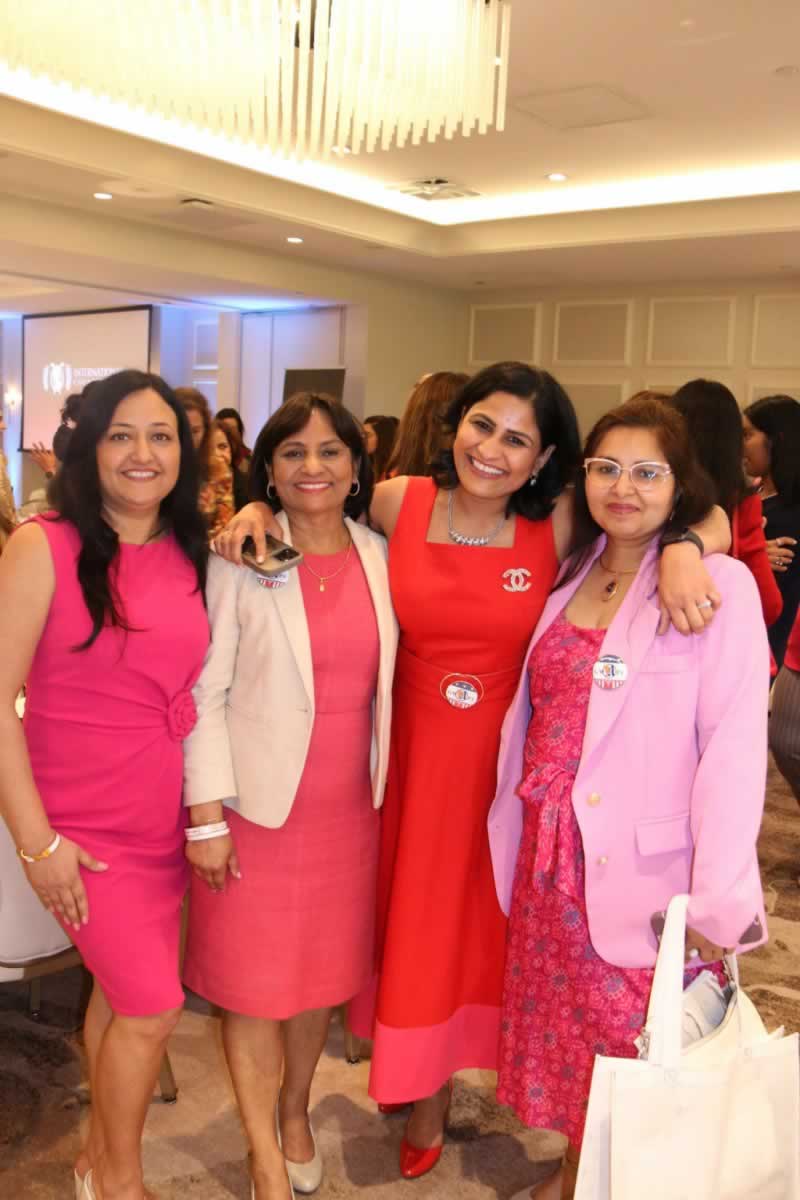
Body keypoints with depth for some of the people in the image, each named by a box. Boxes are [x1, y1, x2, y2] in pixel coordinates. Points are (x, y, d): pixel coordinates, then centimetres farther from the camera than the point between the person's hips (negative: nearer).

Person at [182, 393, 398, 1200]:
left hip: (349, 807, 4)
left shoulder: (381, 558, 2)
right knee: (254, 981, 8)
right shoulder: (239, 560, -10)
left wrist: (383, 788, 6)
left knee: (323, 972, 17)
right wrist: (206, 813, -12)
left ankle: (296, 1113, 42)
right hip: (256, 803, -3)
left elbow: (380, 682, 8)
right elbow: (205, 692, -10)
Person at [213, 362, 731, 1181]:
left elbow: (711, 519, -8)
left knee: (478, 919, 17)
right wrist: (257, 509, -9)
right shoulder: (397, 503, -8)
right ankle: (418, 1080, 43)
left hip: (504, 758, -1)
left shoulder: (559, 526, -12)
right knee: (412, 912, 16)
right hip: (411, 750, 1)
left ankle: (437, 1085, 45)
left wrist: (681, 549, -30)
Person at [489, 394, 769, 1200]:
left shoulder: (719, 584, -10)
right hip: (550, 856, 5)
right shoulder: (571, 575, 8)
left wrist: (717, 902, -18)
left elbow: (735, 747, -15)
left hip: (644, 870, -5)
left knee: (635, 1048, 10)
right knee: (565, 1030, 18)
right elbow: (539, 719, 8)